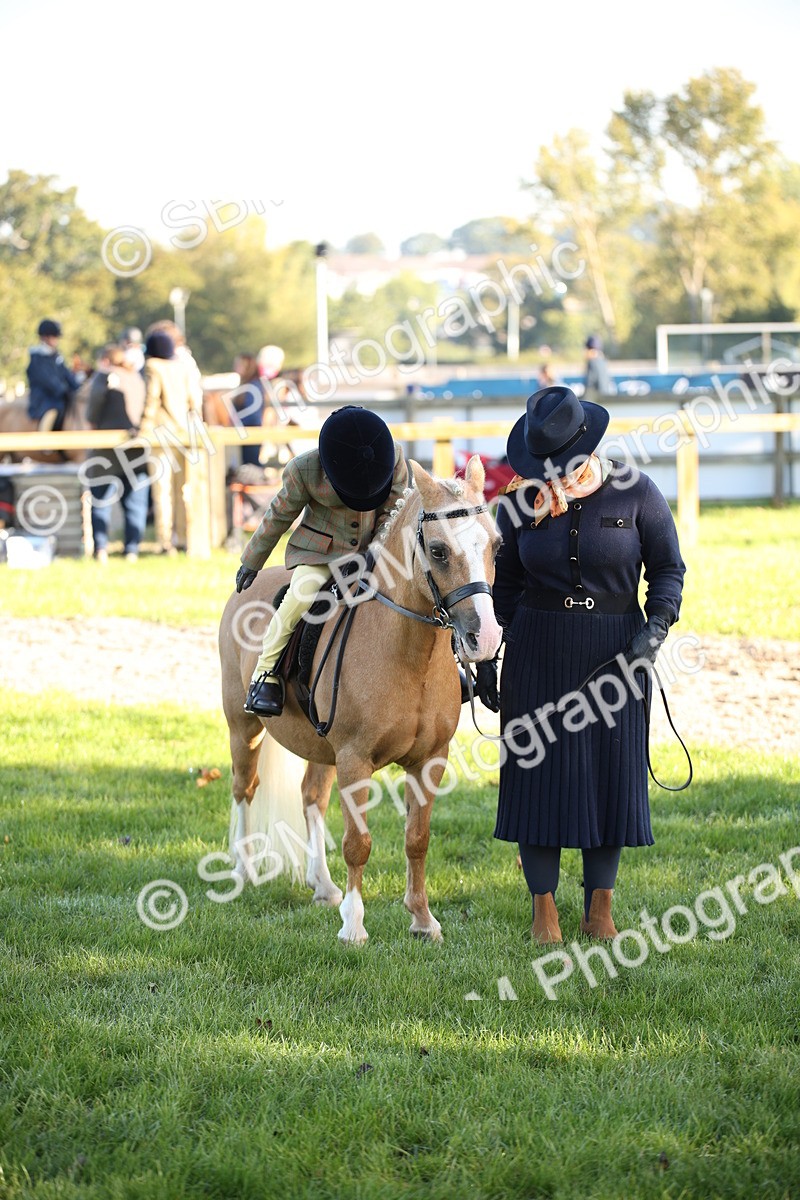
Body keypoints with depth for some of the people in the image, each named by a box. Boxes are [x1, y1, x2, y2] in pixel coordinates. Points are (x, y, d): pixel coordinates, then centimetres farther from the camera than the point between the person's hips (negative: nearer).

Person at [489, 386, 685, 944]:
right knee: (538, 772, 0)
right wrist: (505, 643, 3)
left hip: (614, 651, -1)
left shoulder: (635, 491, -4)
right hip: (538, 652, 1)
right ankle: (544, 910, 8)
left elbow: (668, 567, 1)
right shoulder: (523, 500, 1)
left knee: (612, 773, 3)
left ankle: (600, 910, 13)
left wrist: (655, 627, -13)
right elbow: (506, 581, 10)